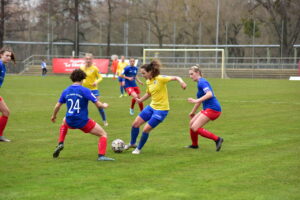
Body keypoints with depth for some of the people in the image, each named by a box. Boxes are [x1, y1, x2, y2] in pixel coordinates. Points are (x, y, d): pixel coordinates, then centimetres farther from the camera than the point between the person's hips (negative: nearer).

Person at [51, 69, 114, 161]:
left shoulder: (66, 91, 4)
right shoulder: (85, 90, -10)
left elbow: (57, 106, 13)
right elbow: (98, 104, -12)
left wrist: (53, 116, 31)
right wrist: (104, 105, 11)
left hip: (70, 122, 5)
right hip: (83, 122, -5)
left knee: (64, 122, 42)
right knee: (103, 134, 7)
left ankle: (60, 144, 25)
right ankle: (101, 156, -13)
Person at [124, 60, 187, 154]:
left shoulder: (160, 79, -19)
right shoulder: (148, 82, 4)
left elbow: (175, 78, -25)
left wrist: (181, 82, -45)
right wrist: (141, 100, 12)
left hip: (161, 109, -8)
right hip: (152, 106, 8)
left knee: (146, 129, -9)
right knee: (135, 123, 7)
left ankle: (138, 149, 14)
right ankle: (132, 143, 31)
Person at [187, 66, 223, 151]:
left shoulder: (202, 82, -12)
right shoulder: (200, 83, 19)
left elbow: (209, 94, -28)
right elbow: (200, 100, 31)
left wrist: (196, 101, -31)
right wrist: (193, 112, 38)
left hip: (212, 109, -10)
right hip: (208, 109, 10)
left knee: (195, 128, -13)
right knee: (192, 123, 15)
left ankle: (217, 139, -14)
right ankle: (194, 145, 29)